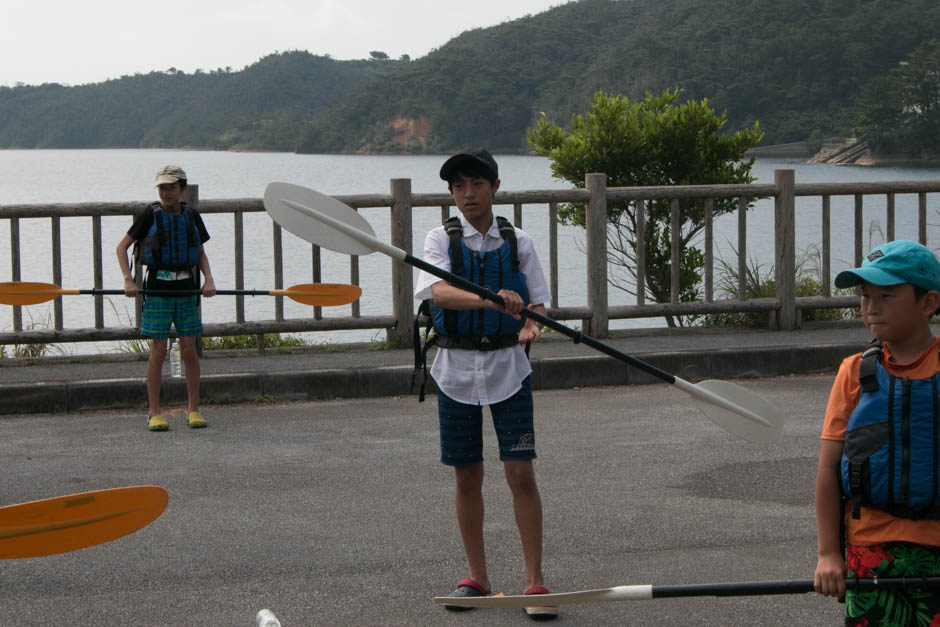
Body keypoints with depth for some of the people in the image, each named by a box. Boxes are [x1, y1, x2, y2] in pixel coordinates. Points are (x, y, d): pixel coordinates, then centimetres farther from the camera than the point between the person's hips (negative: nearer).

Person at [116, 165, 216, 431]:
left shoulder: (191, 216, 6)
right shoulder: (151, 215, -3)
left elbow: (201, 253, 17)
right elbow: (122, 246, 2)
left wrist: (208, 278, -1)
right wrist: (128, 280, -9)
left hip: (187, 289, 3)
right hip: (157, 289, -3)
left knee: (189, 351, 2)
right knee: (158, 351, -3)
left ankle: (193, 409, 11)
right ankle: (154, 413, 3)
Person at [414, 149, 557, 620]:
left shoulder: (517, 242, 2)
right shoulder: (442, 240, -3)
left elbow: (537, 302, 4)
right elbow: (439, 293, -21)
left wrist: (531, 323, -20)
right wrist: (489, 299, -39)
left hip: (506, 365, 0)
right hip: (456, 365, 0)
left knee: (521, 474, -6)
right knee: (467, 476, 8)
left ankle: (534, 581, 0)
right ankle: (477, 577, 22)